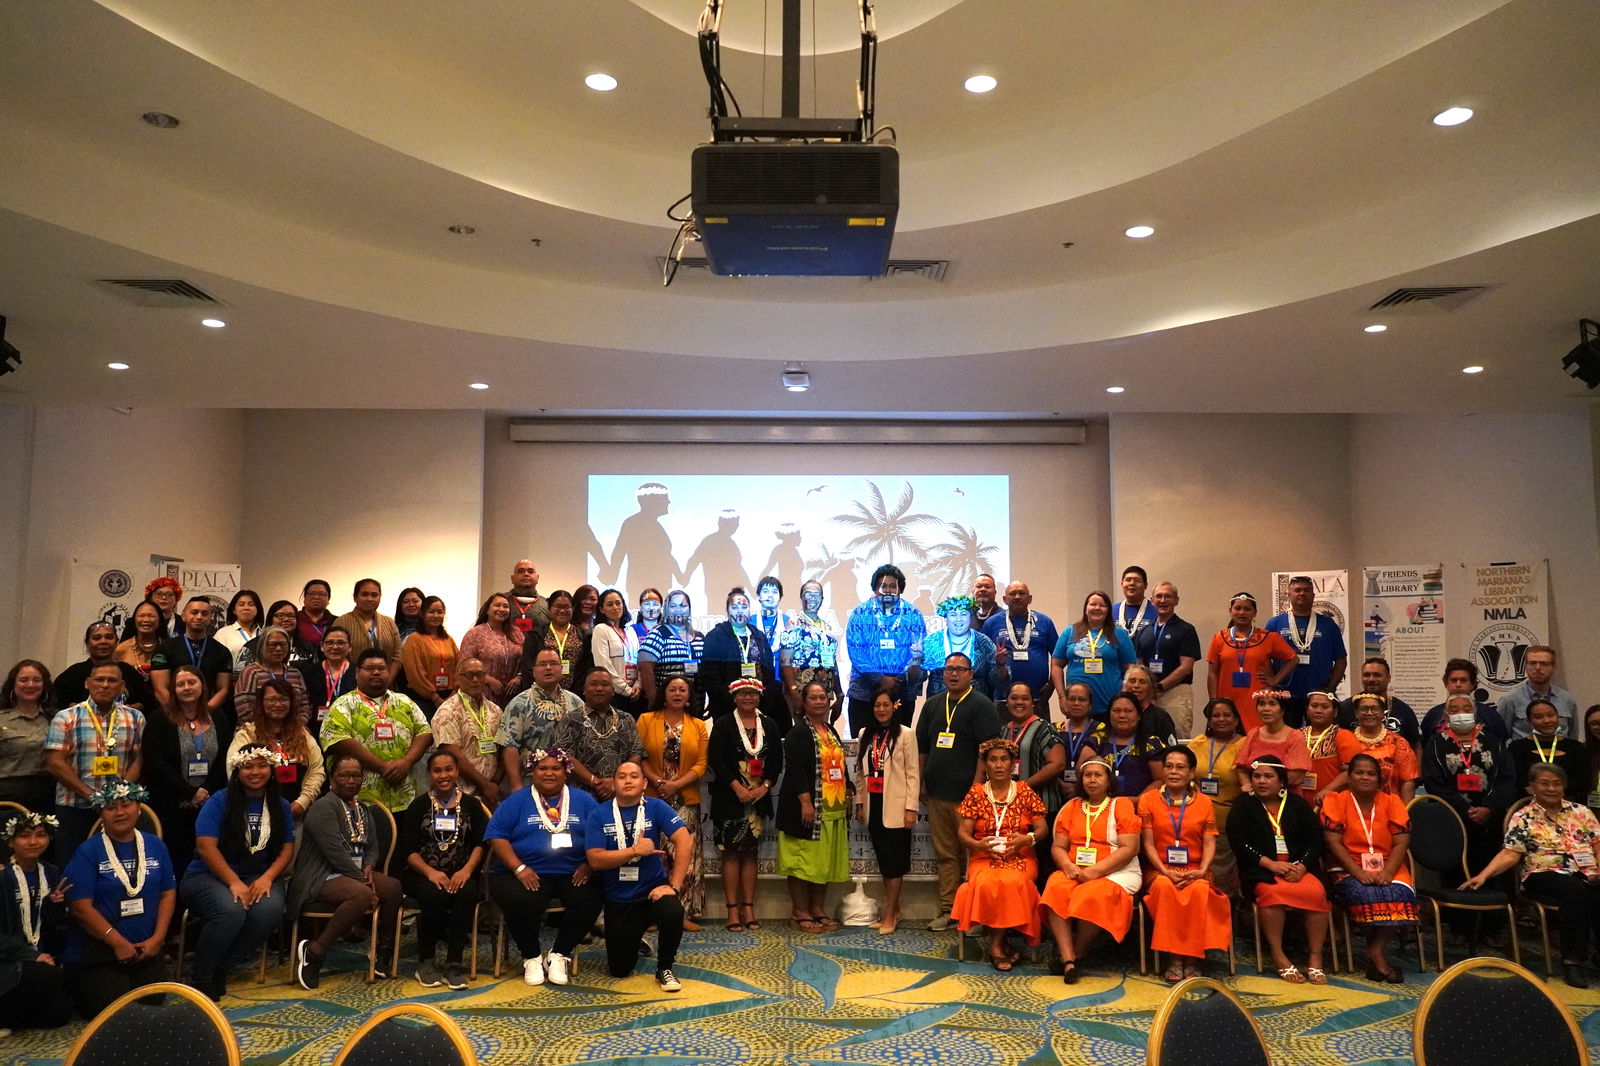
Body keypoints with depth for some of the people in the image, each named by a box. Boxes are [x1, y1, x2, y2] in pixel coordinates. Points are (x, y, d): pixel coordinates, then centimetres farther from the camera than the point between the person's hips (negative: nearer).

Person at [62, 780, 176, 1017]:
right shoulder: (88, 852, -8)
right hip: (97, 950, -3)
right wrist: (118, 942, -15)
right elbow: (81, 907, -13)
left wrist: (157, 938, -6)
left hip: (146, 949, 4)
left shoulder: (155, 846, 5)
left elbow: (168, 893, 6)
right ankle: (78, 990, 20)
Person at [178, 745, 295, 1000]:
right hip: (209, 876, -3)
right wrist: (234, 883, -21)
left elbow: (287, 848, 6)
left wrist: (267, 878, -14)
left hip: (260, 878, 3)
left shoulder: (280, 806, 9)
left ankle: (221, 969, -8)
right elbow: (205, 846, -12)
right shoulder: (220, 801, -3)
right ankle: (202, 978, -11)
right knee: (231, 910, -36)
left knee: (270, 910, -31)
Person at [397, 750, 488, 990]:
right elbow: (409, 850, -1)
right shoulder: (419, 805, 8)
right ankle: (426, 961, -12)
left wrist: (466, 870, -19)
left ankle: (453, 963, -22)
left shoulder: (471, 804, 10)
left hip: (460, 874, 0)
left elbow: (480, 844, 1)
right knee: (434, 895, -33)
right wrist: (430, 872, -20)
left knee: (466, 892, -33)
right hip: (423, 873, 0)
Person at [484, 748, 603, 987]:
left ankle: (560, 954, -3)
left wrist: (588, 865, -10)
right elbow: (496, 836, -1)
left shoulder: (583, 800, 12)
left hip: (573, 874, 2)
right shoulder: (516, 801, 8)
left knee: (591, 899, -27)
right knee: (521, 901, -33)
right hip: (528, 874, -1)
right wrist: (519, 868, -14)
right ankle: (531, 957, -3)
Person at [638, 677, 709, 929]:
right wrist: (658, 781, -14)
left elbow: (701, 764, 3)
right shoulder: (646, 720, 5)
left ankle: (686, 912, 6)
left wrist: (677, 784, -11)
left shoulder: (698, 725, 9)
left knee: (686, 856, 0)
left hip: (686, 800, 2)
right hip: (653, 798, -1)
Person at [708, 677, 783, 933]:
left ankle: (749, 908, 12)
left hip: (759, 798, 3)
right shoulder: (723, 724, -1)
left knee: (750, 853, 8)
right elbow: (715, 760, -8)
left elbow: (777, 760, 7)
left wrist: (764, 787, -7)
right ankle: (733, 909, 4)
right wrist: (737, 787, -14)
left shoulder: (770, 725, 9)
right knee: (731, 853, 0)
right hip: (730, 797, -3)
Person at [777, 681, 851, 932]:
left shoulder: (832, 732, 16)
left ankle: (818, 910, 20)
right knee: (803, 859, -2)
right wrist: (806, 802, -23)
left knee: (826, 861, 10)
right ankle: (800, 912, 7)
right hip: (807, 808, -7)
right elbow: (795, 770, -16)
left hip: (832, 808, 7)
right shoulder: (798, 733, -8)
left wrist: (846, 795, 16)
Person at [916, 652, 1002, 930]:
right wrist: (919, 784, 11)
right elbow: (921, 747, 18)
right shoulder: (933, 705, 15)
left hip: (967, 794, -5)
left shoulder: (981, 706, -2)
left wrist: (976, 787, -16)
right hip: (937, 793, 5)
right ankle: (947, 909, 15)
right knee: (944, 854, 9)